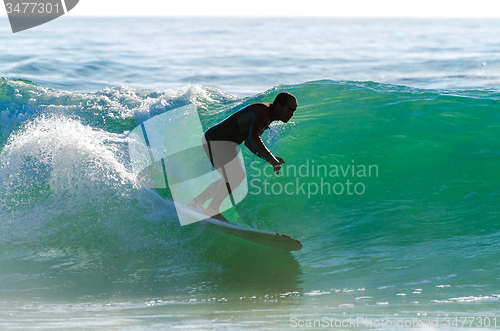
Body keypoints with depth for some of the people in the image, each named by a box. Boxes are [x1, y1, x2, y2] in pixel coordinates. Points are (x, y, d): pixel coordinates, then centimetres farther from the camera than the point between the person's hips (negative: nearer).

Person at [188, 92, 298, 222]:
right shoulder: (262, 111, -20)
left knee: (231, 178, 15)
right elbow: (253, 138, -35)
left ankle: (196, 202, 21)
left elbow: (249, 142, 20)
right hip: (215, 141, -11)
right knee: (236, 177, -16)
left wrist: (269, 158, 8)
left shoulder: (268, 116, 12)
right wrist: (272, 159, -33)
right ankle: (212, 209, -8)